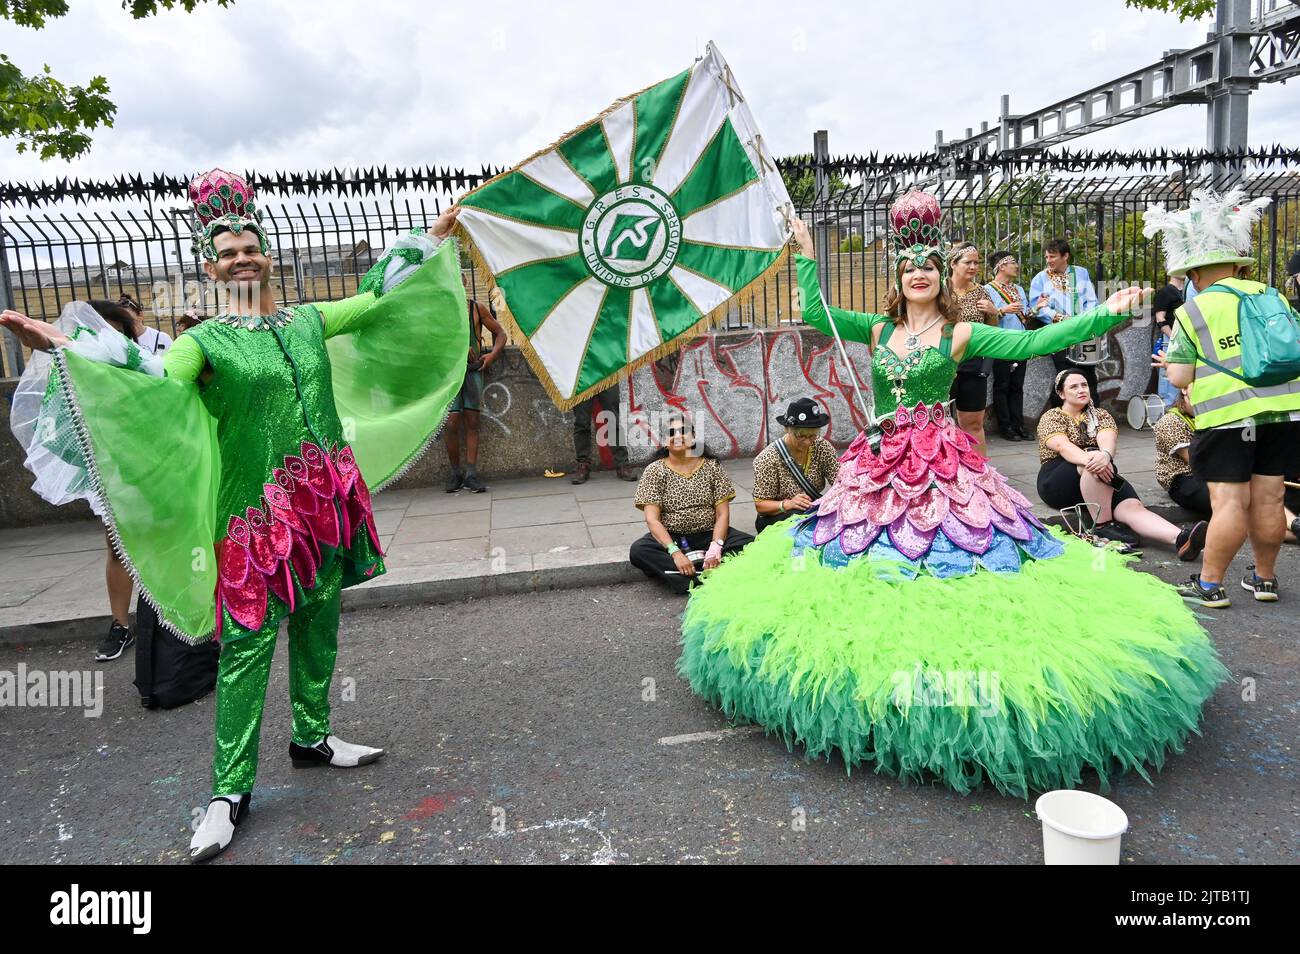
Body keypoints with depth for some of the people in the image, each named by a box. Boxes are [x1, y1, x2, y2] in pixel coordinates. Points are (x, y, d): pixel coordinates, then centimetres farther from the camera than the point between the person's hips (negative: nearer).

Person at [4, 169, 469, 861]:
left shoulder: (309, 322, 11)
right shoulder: (207, 342, -4)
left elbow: (380, 298, 21)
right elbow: (150, 379, -22)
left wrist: (433, 240, 26)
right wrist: (64, 346, -38)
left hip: (327, 504, 5)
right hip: (258, 513, -5)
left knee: (318, 626, 16)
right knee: (248, 644, -2)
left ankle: (312, 736, 35)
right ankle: (231, 790, 9)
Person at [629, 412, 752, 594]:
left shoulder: (712, 466, 3)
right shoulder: (655, 470, -2)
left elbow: (723, 514, -2)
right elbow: (652, 519, -11)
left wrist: (715, 547, -20)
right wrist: (675, 552, -25)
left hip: (709, 535, 1)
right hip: (670, 538, -1)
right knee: (638, 551, -31)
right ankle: (702, 578, -32)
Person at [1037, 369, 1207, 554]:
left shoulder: (1100, 415, 16)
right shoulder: (1050, 418, 5)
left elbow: (1107, 439, -8)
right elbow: (1062, 446, -17)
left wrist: (1105, 454, -35)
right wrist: (1089, 458, -39)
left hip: (1099, 480, 3)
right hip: (1058, 482, -3)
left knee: (1132, 506, -26)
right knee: (1093, 464, -35)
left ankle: (1181, 539, -50)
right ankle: (1103, 525, -31)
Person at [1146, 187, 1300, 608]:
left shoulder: (1192, 312, -3)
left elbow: (1180, 378, -6)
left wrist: (1171, 364, 15)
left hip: (1226, 416, -5)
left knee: (1229, 502, -3)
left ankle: (1210, 585, 4)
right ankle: (1264, 578, 24)